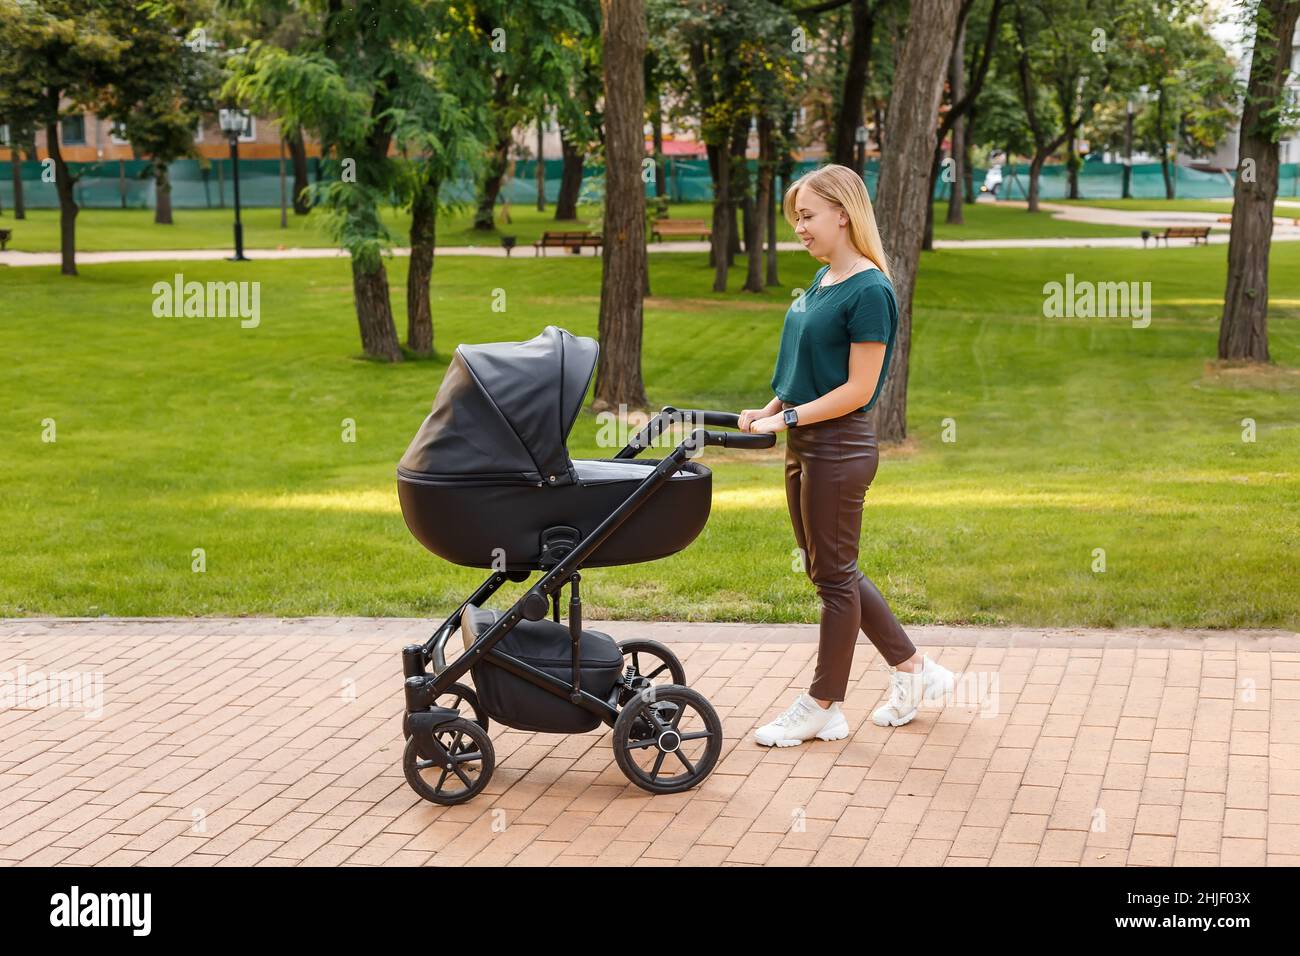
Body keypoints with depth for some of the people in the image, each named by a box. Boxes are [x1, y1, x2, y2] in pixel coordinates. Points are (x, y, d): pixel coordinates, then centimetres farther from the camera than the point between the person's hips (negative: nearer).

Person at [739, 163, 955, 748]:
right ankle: (914, 670, 27)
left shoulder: (869, 291, -16)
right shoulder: (822, 281, 11)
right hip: (804, 445, 10)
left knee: (834, 573, 2)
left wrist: (788, 418, -19)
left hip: (839, 448, -10)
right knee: (829, 569, 15)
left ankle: (821, 708, 13)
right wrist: (767, 410, 5)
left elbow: (857, 389, -18)